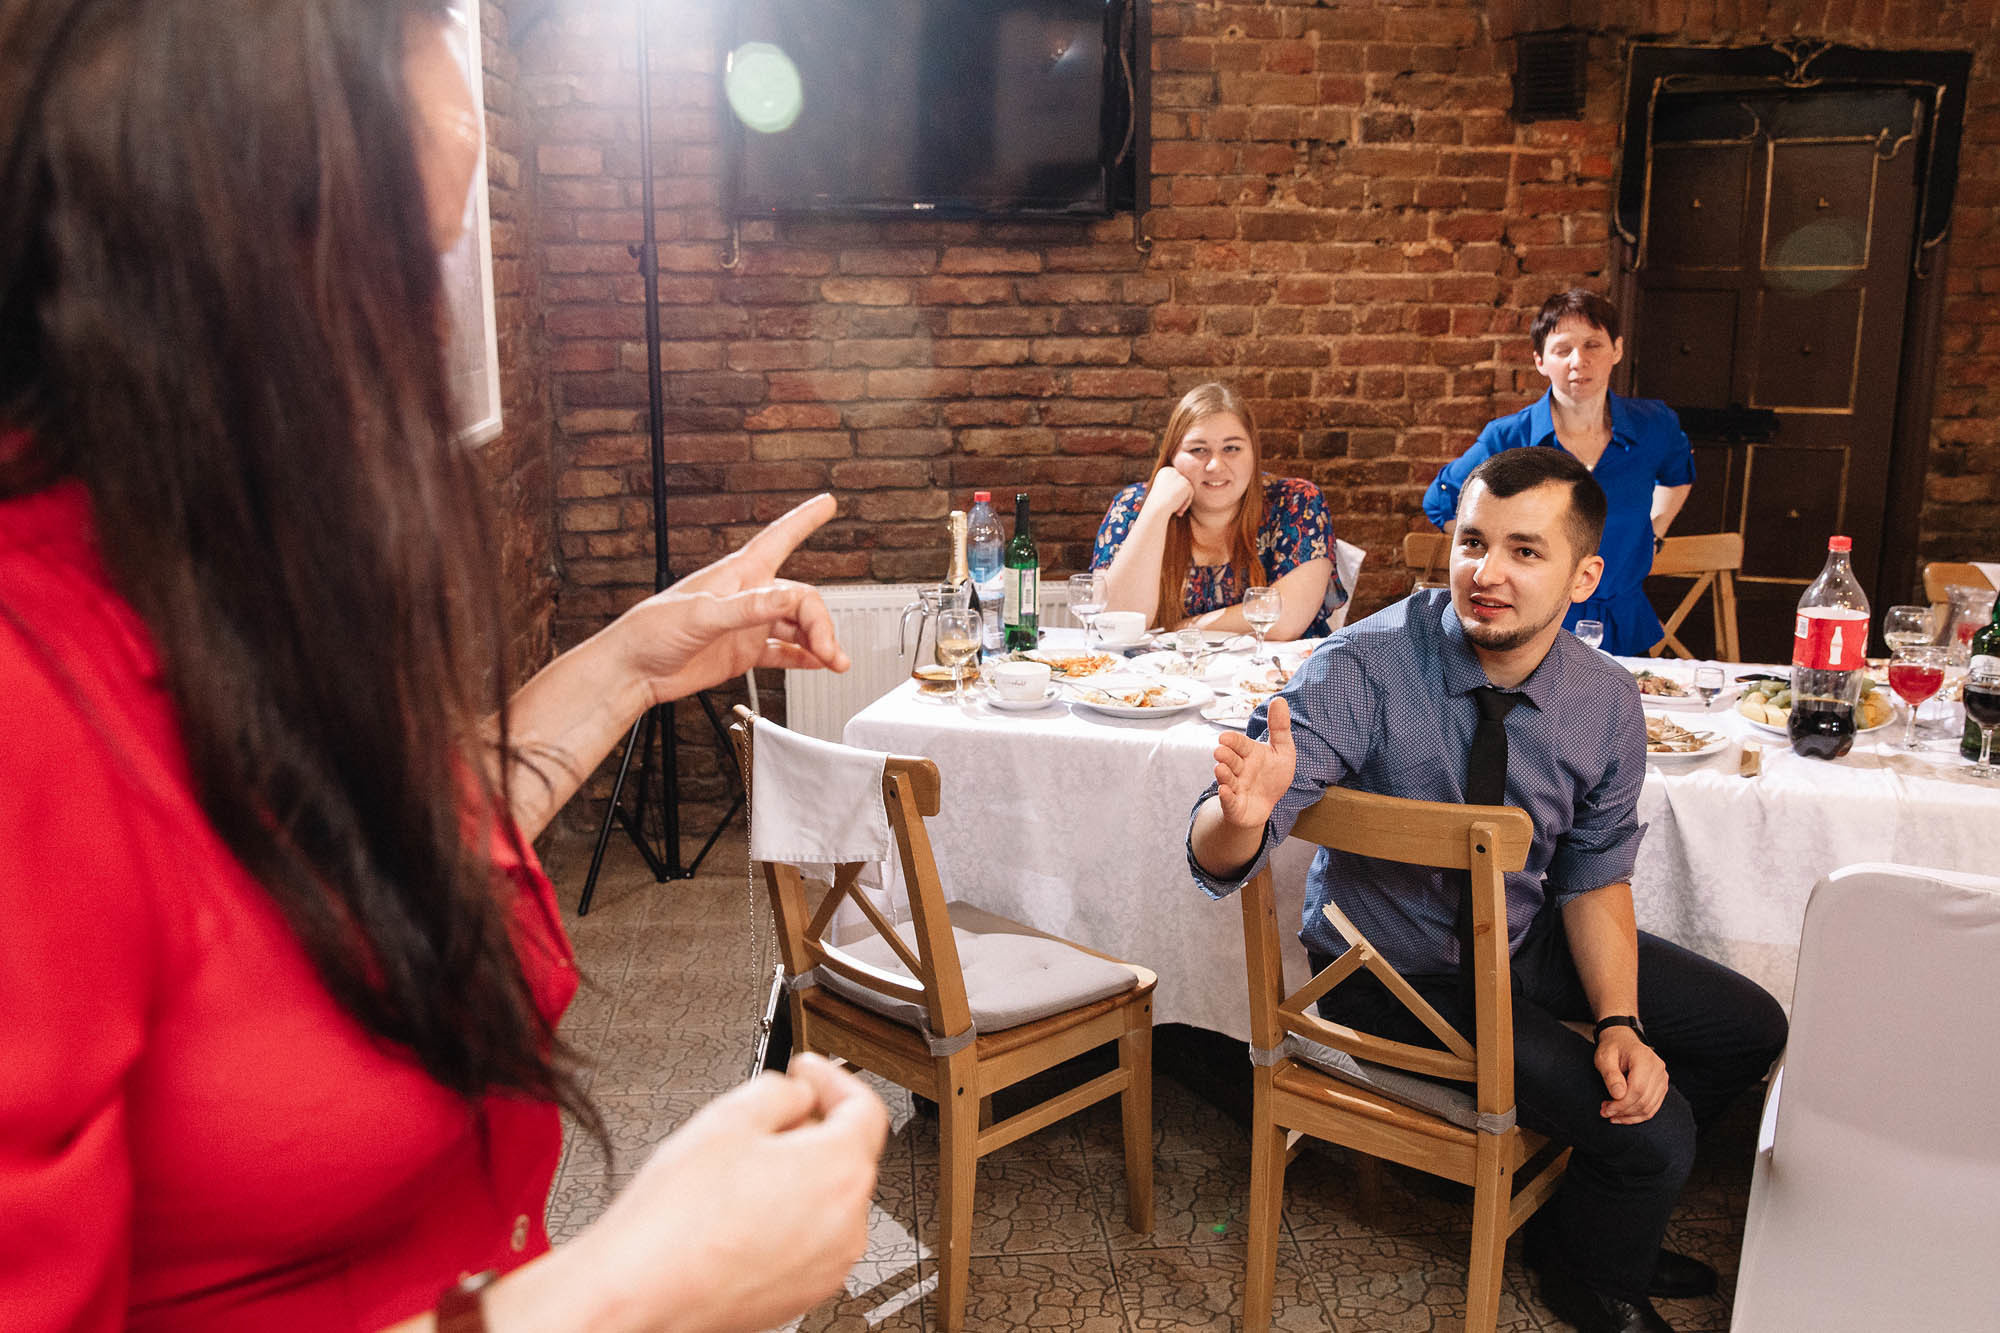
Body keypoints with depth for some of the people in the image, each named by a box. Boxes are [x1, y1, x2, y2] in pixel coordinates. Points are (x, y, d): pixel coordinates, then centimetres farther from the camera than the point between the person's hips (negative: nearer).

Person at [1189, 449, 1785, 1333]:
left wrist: (1618, 1021, -15)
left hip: (1527, 940, 6)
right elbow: (1218, 862, -32)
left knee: (1749, 1030, 10)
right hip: (1398, 974, -6)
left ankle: (1601, 1219, 33)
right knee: (1650, 1131, -14)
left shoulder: (1605, 703, -12)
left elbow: (1594, 876, 1)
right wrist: (1244, 812, -57)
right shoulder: (1364, 670, -27)